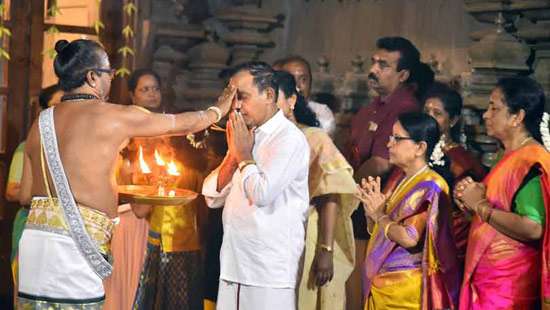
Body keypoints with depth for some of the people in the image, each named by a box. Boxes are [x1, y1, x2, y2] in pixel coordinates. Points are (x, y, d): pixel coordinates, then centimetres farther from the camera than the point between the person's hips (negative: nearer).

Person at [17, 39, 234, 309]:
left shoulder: (41, 122, 12)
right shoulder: (114, 117, -3)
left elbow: (25, 196, 16)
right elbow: (181, 124, 12)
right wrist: (218, 110, 31)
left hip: (34, 236, 6)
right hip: (74, 244, -6)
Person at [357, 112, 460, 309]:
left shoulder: (429, 186, -13)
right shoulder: (400, 180, 12)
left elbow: (409, 238, -24)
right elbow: (375, 231, 18)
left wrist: (380, 215, -10)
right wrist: (372, 209, -1)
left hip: (405, 285, -8)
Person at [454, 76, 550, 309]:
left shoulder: (531, 161, -16)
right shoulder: (511, 156, 14)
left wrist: (480, 206, -16)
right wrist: (471, 201, 3)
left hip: (509, 281, -9)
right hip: (486, 275, 9)